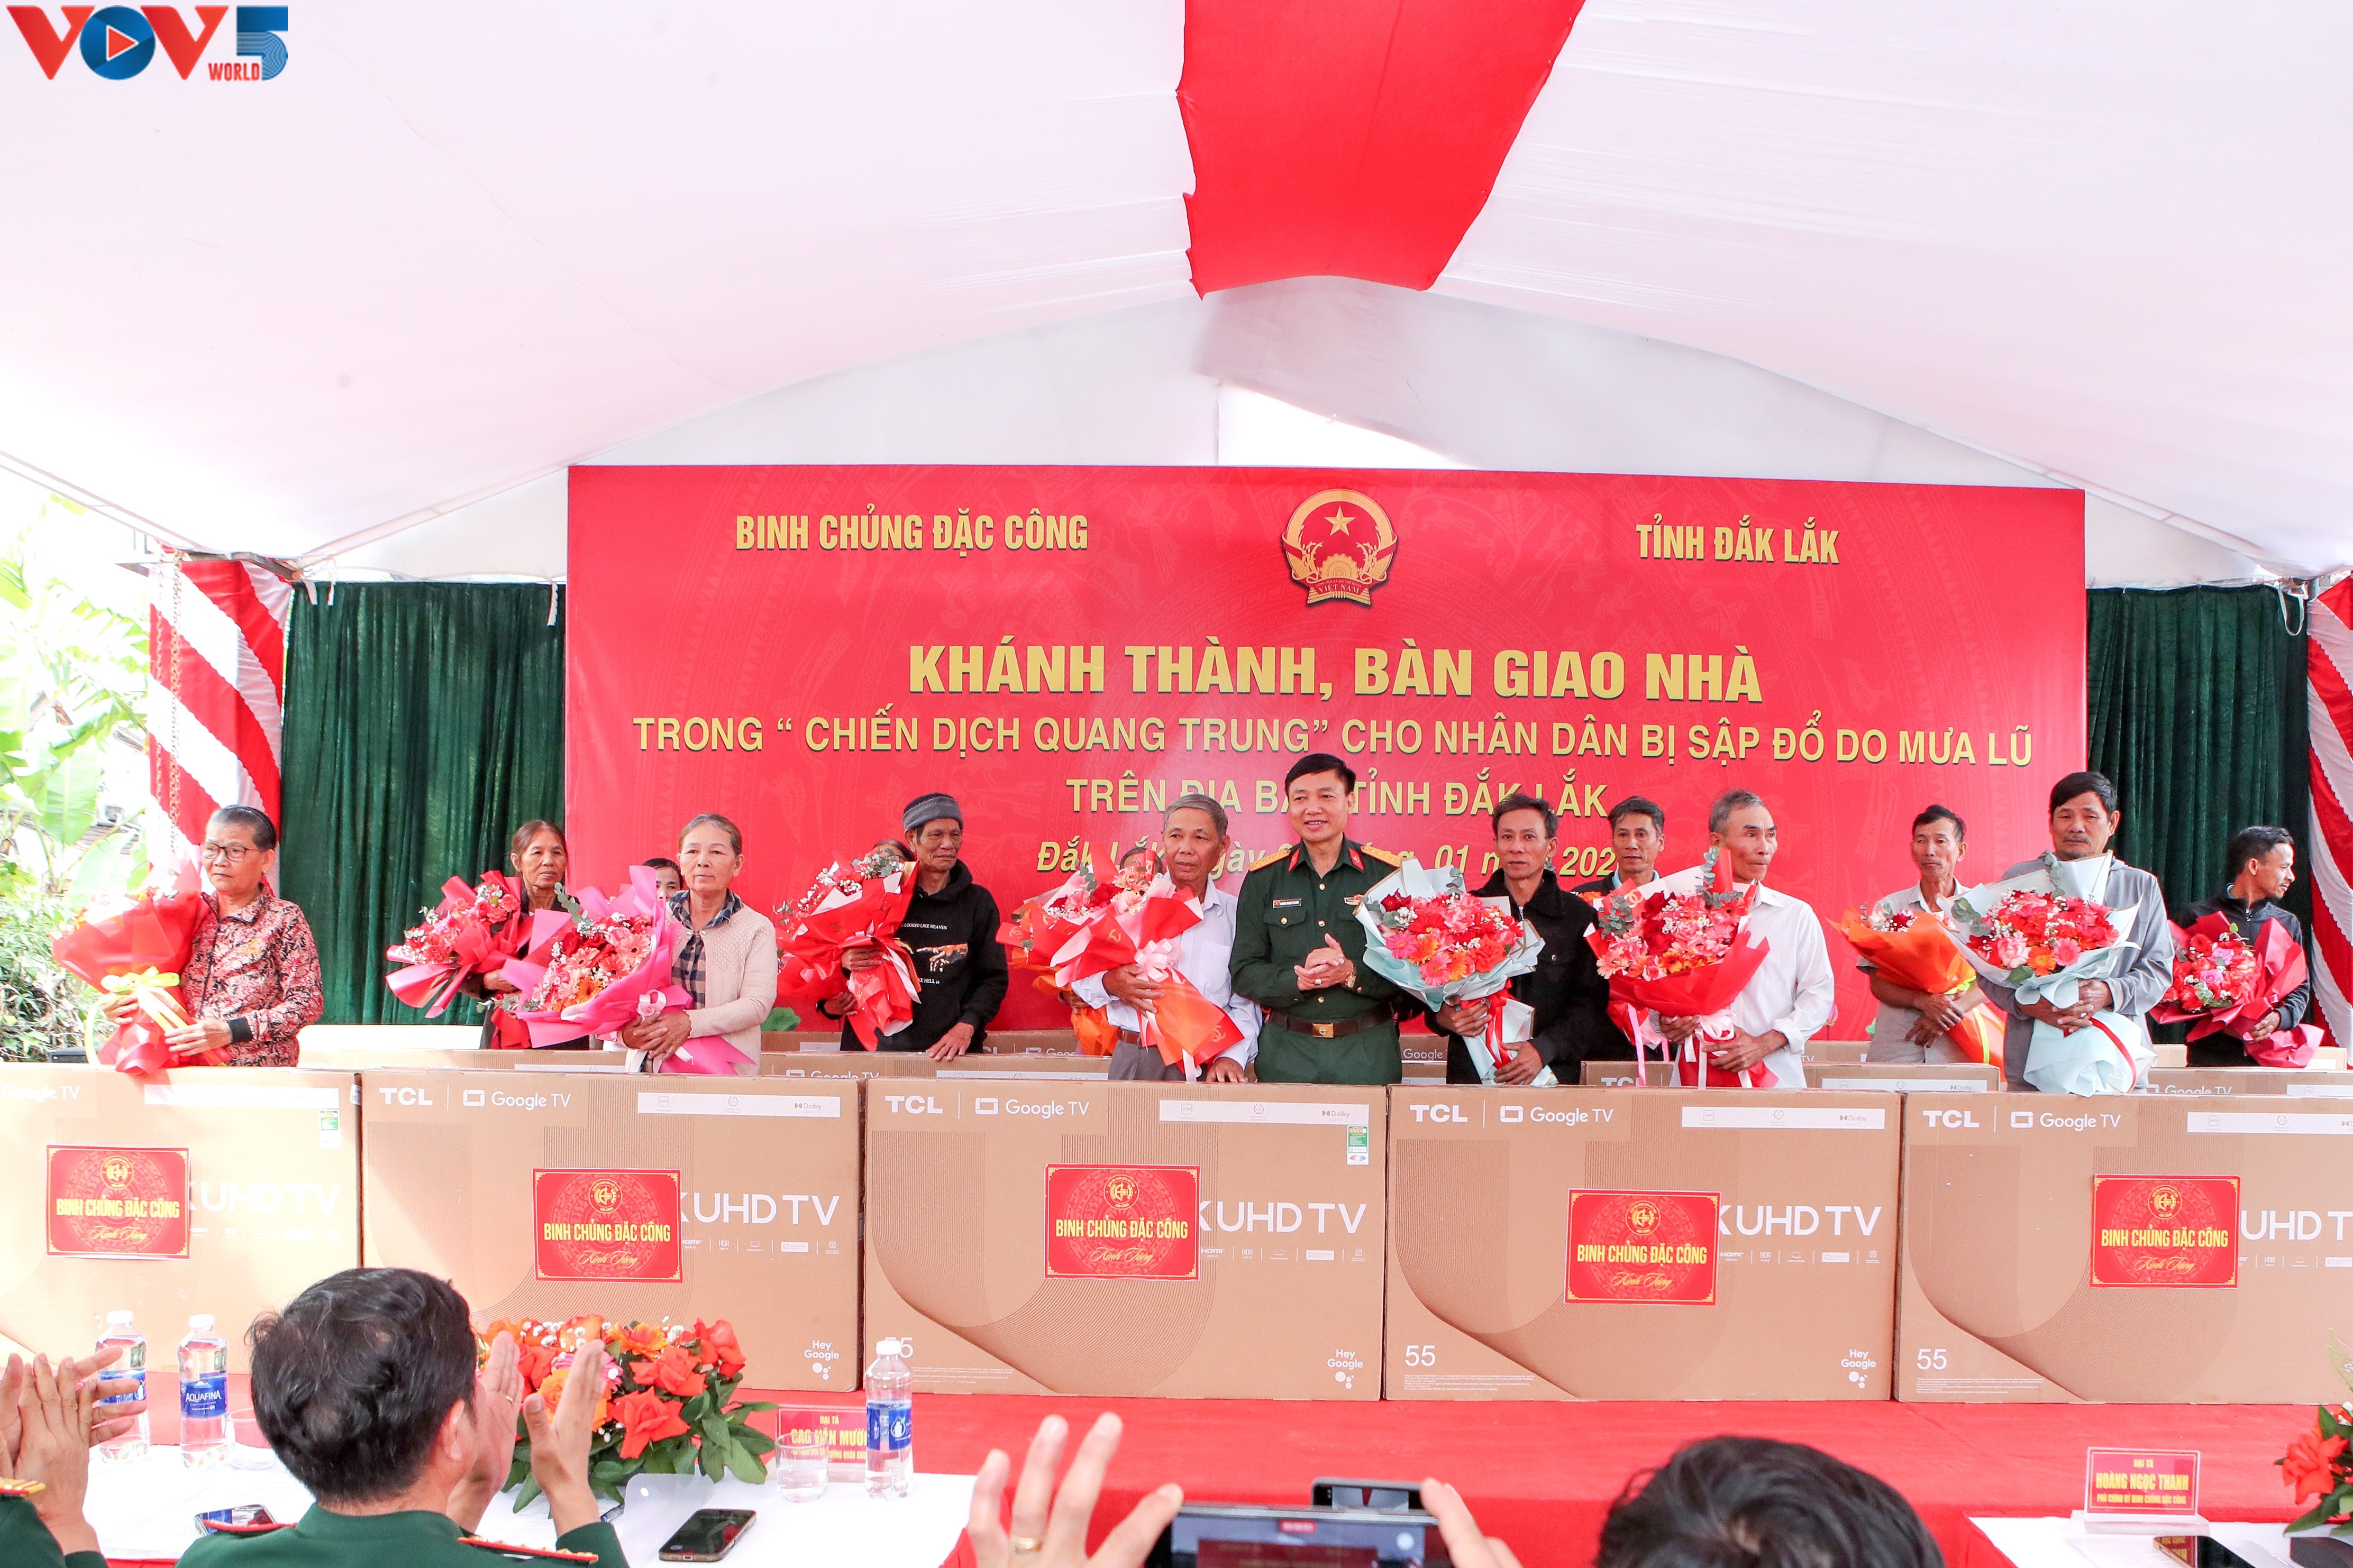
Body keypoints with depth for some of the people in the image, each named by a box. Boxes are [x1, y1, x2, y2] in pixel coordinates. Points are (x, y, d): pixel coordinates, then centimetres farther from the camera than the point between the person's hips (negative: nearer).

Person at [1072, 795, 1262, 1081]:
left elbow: (1245, 1004, 7)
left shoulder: (1236, 915, 10)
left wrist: (1231, 1057, -8)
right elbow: (1081, 977, 9)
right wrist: (1109, 984, -12)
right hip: (1133, 1062, 0)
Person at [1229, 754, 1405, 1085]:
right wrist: (1298, 979, -17)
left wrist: (1352, 973, -20)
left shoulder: (1387, 874, 1)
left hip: (1369, 1052, -1)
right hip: (1285, 1050, 1)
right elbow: (1244, 973, 1)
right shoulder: (1263, 879, 5)